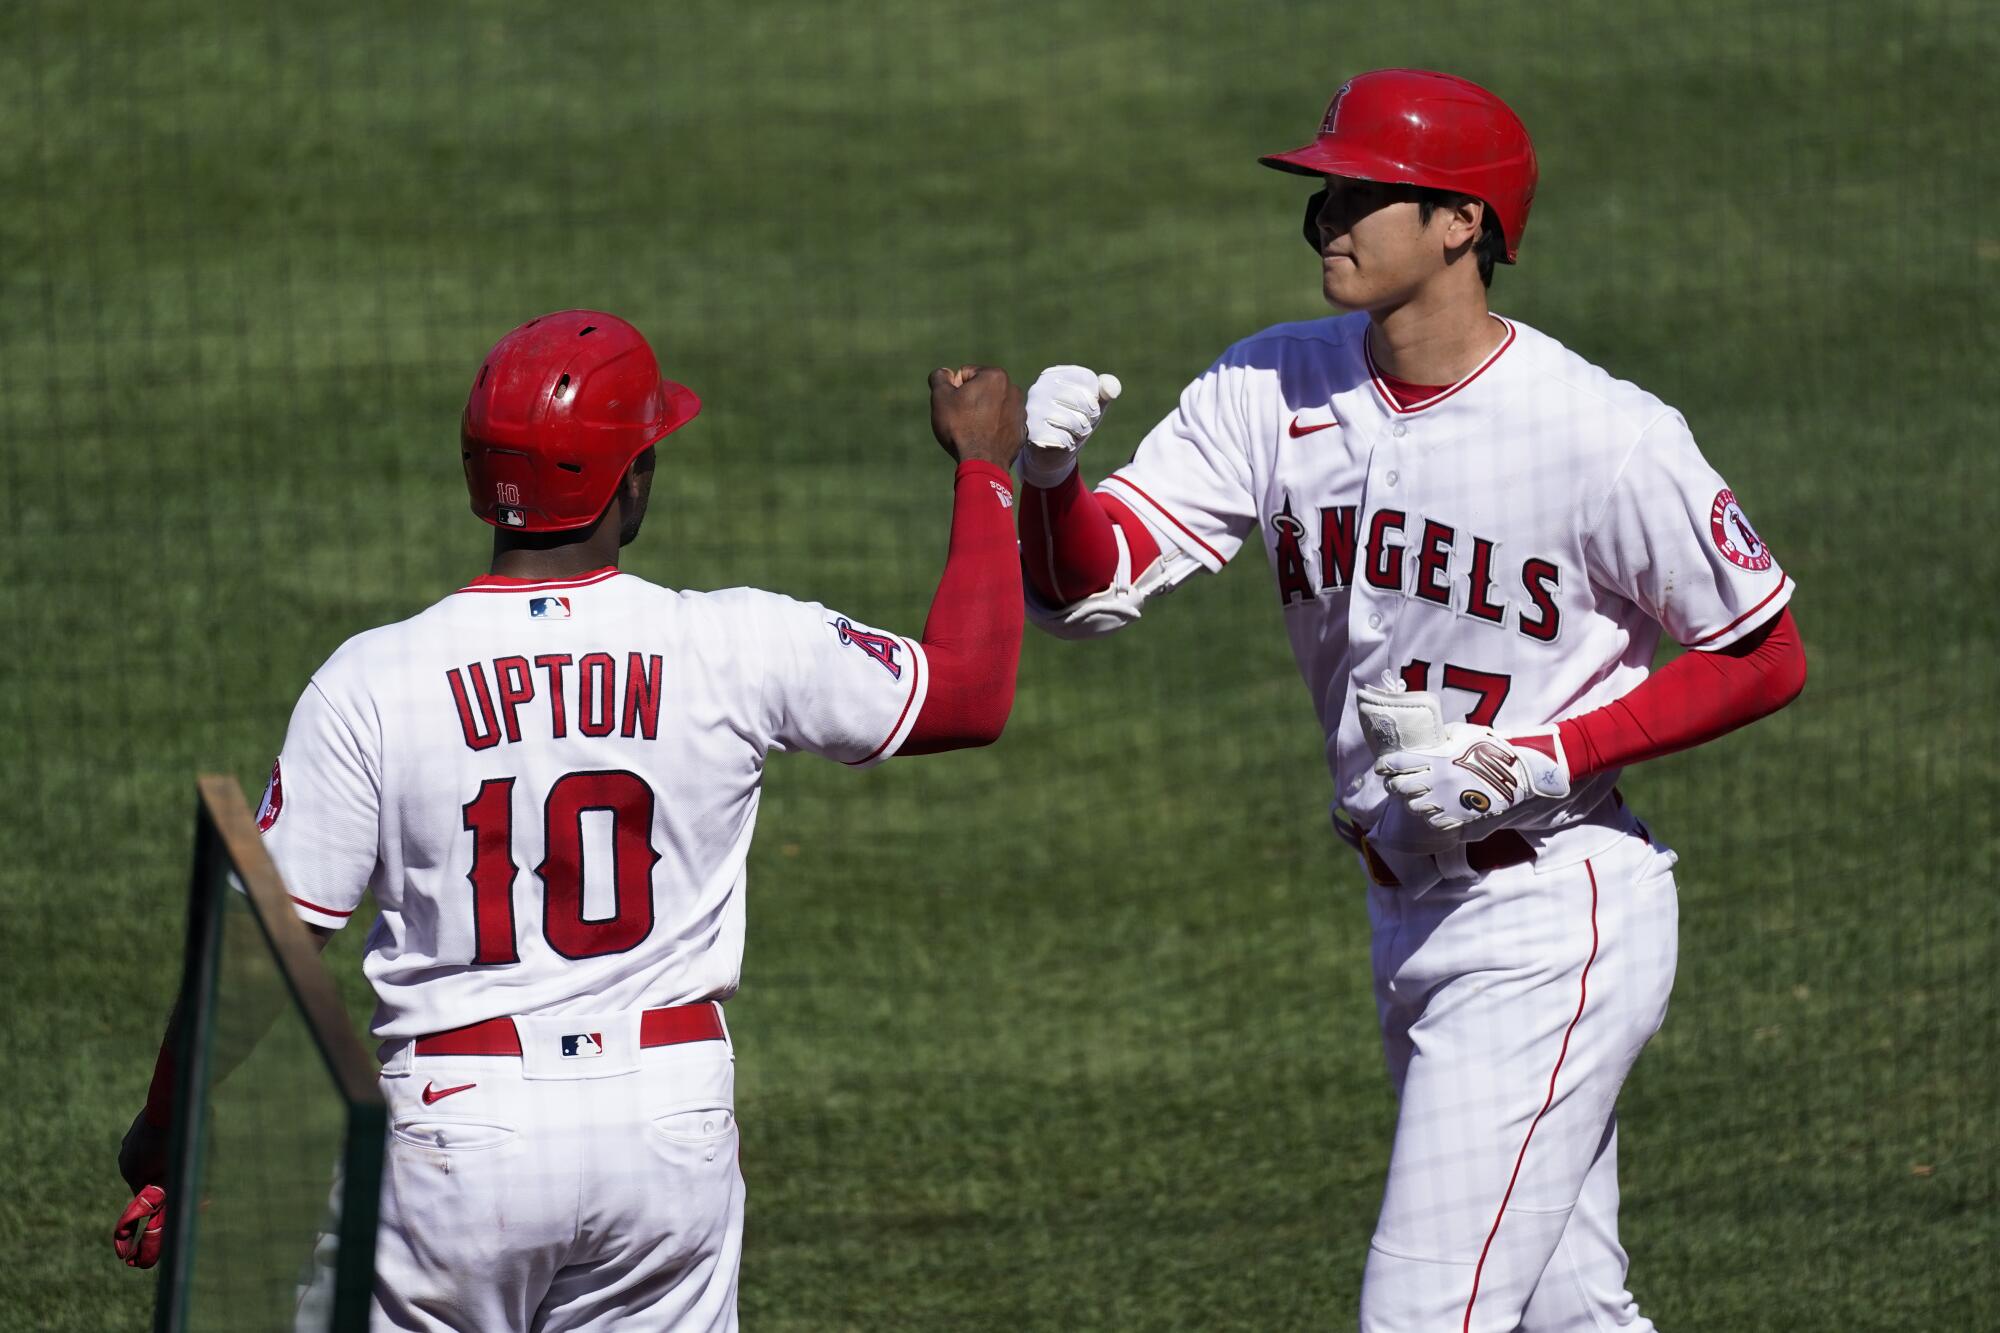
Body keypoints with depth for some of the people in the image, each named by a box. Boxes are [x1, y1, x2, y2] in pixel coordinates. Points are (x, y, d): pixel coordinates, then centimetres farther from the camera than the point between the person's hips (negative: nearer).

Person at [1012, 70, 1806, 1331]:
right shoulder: (1275, 389, -1)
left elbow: (1768, 659, -9)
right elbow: (1086, 583, -8)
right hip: (1413, 923, 7)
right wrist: (1047, 472, -30)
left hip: (1551, 928, -7)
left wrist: (1543, 764, -18)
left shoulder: (1605, 437, -18)